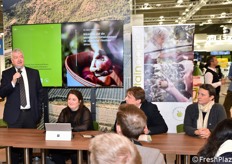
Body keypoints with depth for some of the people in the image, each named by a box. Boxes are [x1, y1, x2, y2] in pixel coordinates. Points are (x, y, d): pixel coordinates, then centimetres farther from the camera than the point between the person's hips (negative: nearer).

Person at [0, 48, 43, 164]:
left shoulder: (34, 72, 7)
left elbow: (40, 92, 10)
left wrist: (39, 111, 6)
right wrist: (13, 82, -19)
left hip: (31, 114, 2)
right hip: (14, 115, -1)